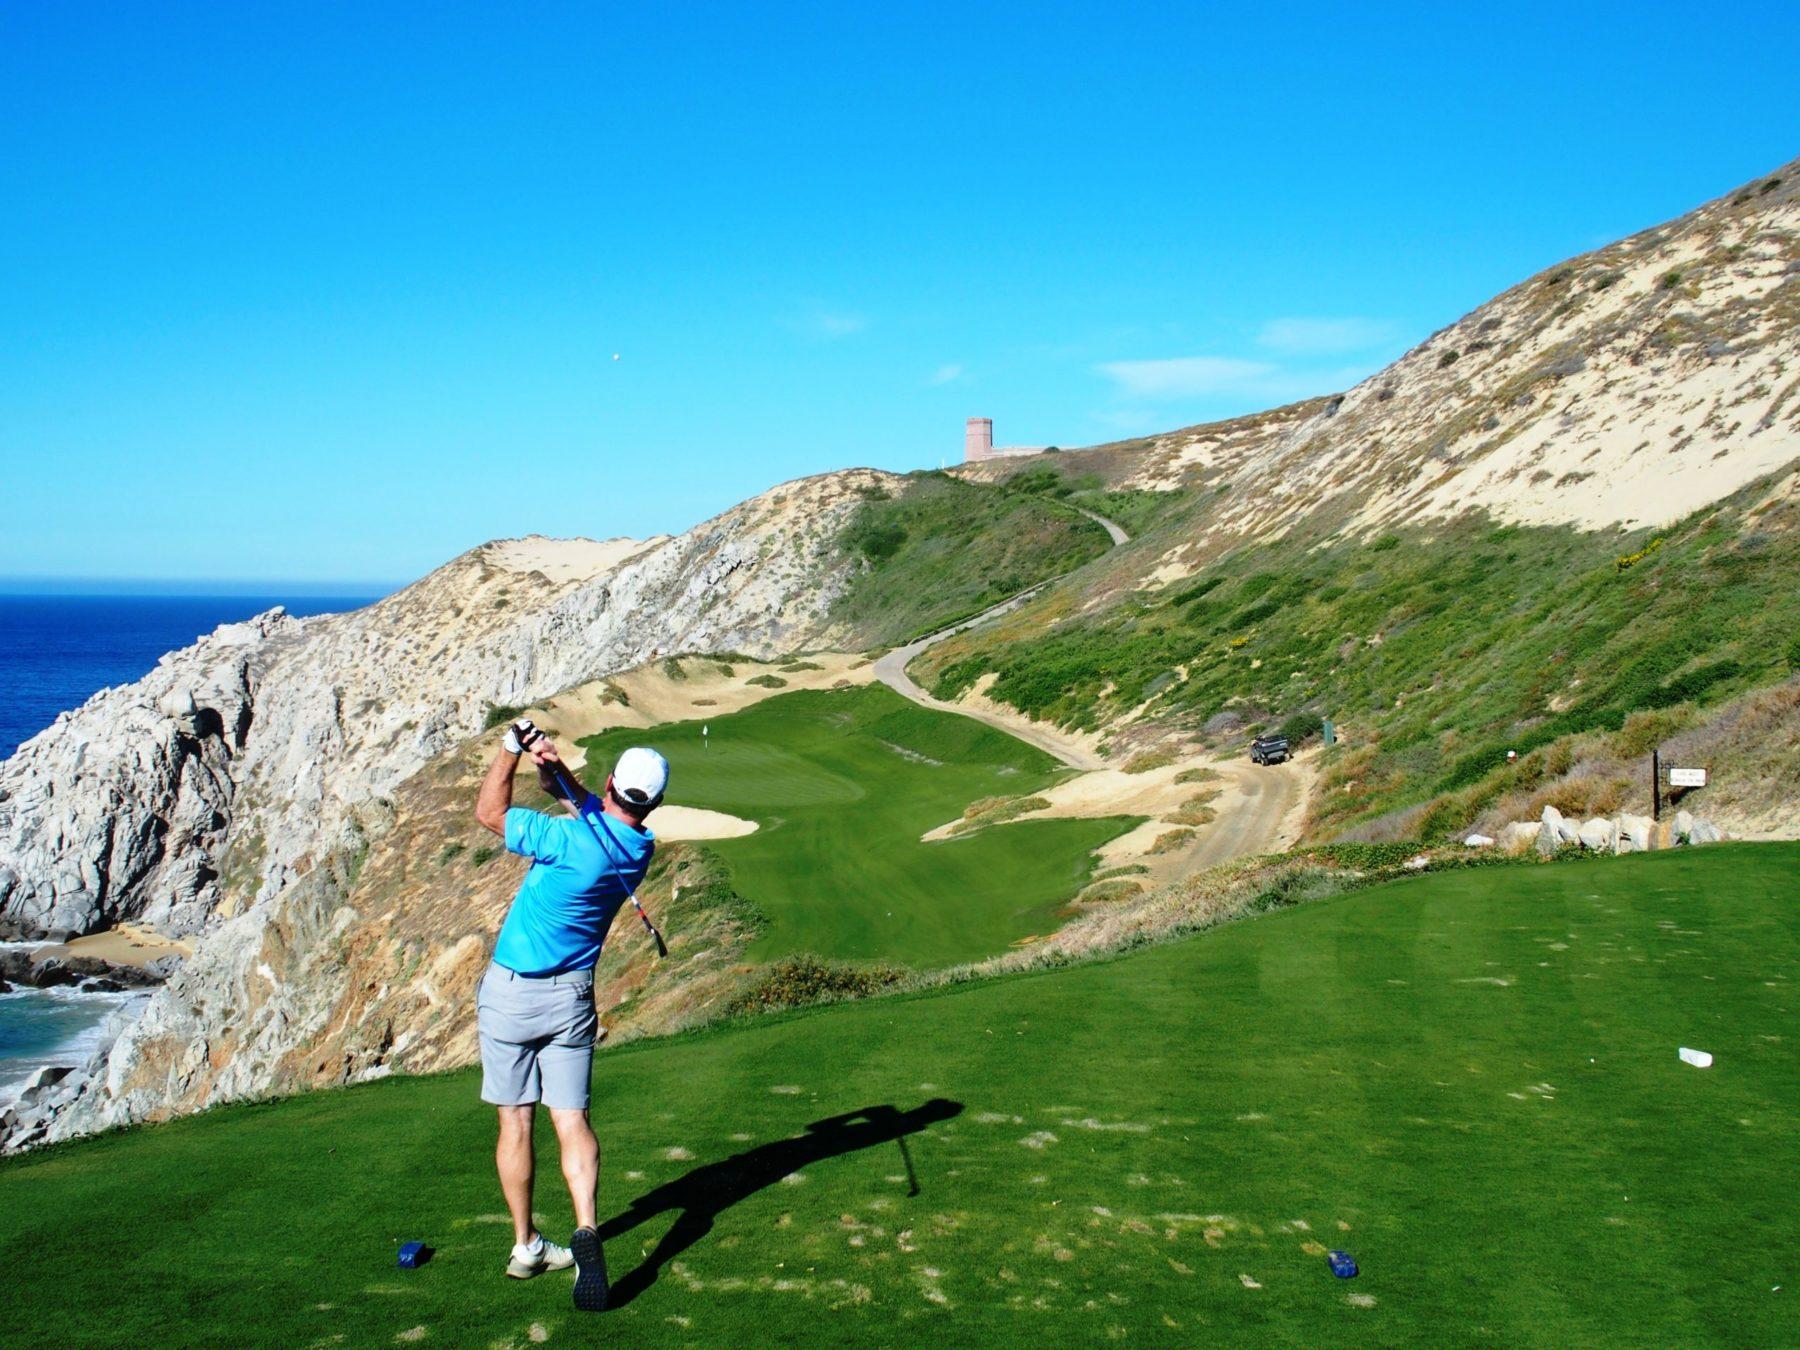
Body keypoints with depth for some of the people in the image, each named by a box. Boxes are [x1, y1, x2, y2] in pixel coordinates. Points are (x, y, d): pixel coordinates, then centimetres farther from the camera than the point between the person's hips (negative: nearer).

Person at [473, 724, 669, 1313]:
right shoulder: (640, 848, -3)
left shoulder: (574, 840, -23)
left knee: (516, 1122, 7)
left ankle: (526, 1246, 15)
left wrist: (513, 747, -6)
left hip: (511, 992, -4)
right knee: (572, 1119, 4)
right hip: (572, 998, 4)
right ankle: (585, 1228, -16)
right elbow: (586, 805, 10)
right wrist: (554, 767, -9)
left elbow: (489, 812, -11)